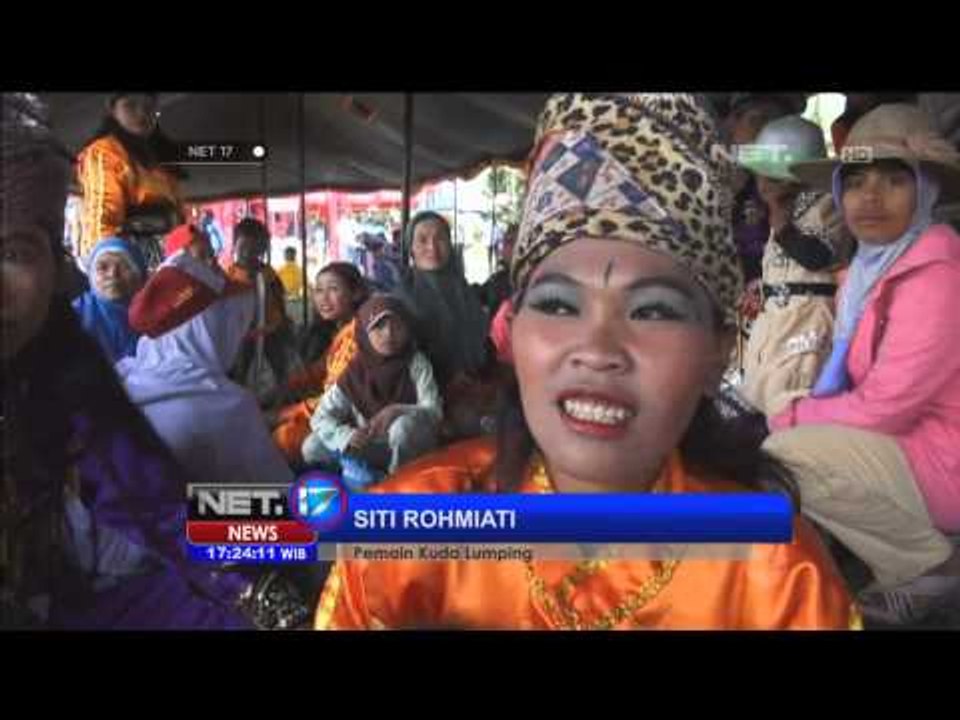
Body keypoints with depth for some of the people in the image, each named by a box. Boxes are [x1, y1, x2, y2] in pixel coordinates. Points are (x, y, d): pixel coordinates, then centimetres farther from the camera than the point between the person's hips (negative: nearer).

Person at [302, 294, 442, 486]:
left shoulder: (416, 362, -13)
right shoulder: (355, 372, -7)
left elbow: (434, 411, -19)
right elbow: (321, 418, -8)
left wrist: (396, 411, -36)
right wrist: (347, 436, -28)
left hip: (412, 447, -3)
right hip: (370, 448, 3)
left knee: (404, 425, -37)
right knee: (312, 447, -14)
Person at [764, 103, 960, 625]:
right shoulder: (872, 265, 7)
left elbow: (886, 407, -23)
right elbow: (871, 393, 8)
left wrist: (793, 418, -10)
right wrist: (797, 417, -9)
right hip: (906, 438, 9)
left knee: (780, 458, -20)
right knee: (785, 439, 14)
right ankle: (908, 549, 10)